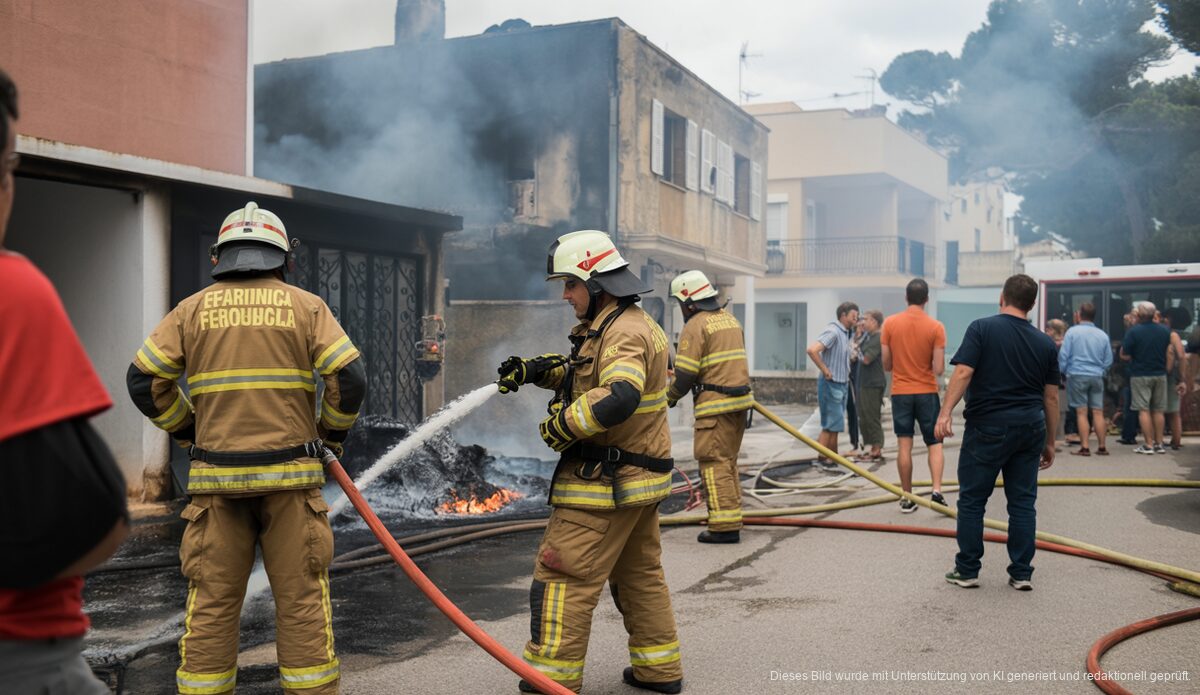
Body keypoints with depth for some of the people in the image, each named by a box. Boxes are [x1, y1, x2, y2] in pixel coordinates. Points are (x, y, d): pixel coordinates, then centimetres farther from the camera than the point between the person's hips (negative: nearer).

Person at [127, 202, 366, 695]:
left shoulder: (193, 309, 8)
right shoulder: (305, 306, 3)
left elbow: (144, 381, 5)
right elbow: (350, 378, -4)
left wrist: (189, 433, 16)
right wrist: (332, 435, 11)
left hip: (216, 475, 2)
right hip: (290, 474, -1)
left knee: (211, 602, 8)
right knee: (302, 598, 4)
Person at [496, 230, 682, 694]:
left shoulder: (625, 333, -19)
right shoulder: (633, 325, 15)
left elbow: (619, 397, -35)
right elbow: (580, 371, 23)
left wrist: (560, 426, -24)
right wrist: (533, 370, 7)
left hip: (604, 483, -11)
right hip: (639, 480, 11)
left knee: (562, 577, -5)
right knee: (639, 573, 20)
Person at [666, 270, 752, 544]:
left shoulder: (695, 326, -11)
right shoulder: (730, 319, 16)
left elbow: (685, 374, -13)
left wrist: (670, 397, 3)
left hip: (715, 403, -9)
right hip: (740, 399, 9)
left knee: (715, 462, -5)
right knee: (728, 460, 16)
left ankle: (725, 525, -8)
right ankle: (732, 519, 21)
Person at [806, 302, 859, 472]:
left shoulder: (845, 333, 13)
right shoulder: (832, 332, -17)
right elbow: (812, 350, -30)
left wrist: (846, 373, 15)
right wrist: (825, 370, -23)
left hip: (842, 384, 9)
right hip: (831, 384, -9)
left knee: (835, 425, 14)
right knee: (831, 424, -6)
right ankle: (822, 458, 1)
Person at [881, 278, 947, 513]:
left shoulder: (890, 323, -3)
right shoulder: (936, 327, -8)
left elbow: (886, 365, 0)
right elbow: (939, 369, -11)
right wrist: (926, 365, 10)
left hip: (900, 392, 1)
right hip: (927, 392, -1)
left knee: (904, 446, 4)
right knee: (935, 444, 10)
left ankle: (907, 498, 7)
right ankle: (936, 490, -5)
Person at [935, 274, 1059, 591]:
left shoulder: (982, 328, -5)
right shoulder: (1045, 342, 8)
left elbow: (963, 372, -17)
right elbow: (1051, 397, 10)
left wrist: (945, 412, -19)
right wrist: (1049, 442, 17)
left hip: (988, 426, -4)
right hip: (1031, 428, 4)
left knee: (972, 499, 5)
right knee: (1023, 502, 10)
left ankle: (967, 570, 10)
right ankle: (1021, 573, 13)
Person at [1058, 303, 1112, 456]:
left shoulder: (1072, 331, -4)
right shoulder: (1103, 335, 5)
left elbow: (1063, 355, -5)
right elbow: (1108, 360, 9)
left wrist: (1062, 371, 9)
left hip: (1077, 375, -3)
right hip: (1097, 377, 3)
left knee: (1082, 412, 0)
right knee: (1098, 412, 6)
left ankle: (1084, 447, -2)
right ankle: (1101, 447, 10)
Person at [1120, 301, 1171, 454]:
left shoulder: (1133, 331, -13)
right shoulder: (1165, 330, 2)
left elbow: (1124, 355, -11)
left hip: (1140, 375, -4)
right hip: (1160, 374, 4)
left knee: (1144, 410, -1)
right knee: (1158, 410, 11)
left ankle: (1148, 444, -3)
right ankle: (1159, 444, 13)